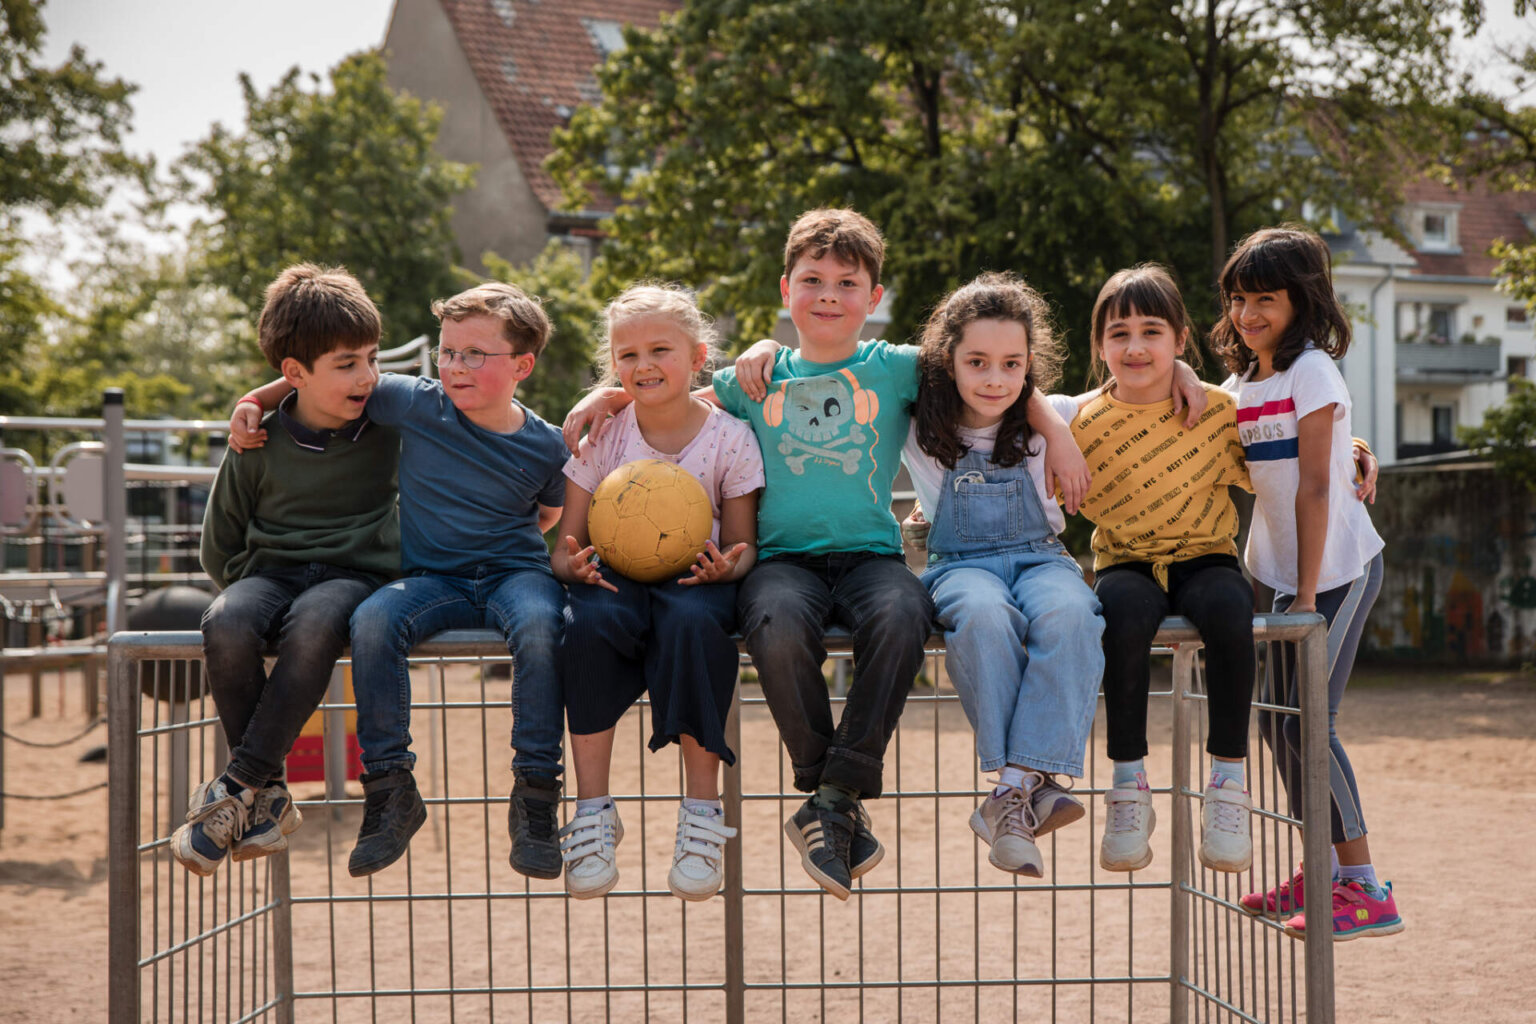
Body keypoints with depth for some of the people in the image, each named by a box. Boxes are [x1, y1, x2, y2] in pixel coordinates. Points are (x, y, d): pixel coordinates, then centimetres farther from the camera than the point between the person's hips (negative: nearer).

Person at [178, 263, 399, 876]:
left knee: (314, 626, -39)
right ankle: (270, 798, -21)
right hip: (271, 571, 1)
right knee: (227, 626, -35)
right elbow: (218, 550, 13)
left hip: (355, 574, -1)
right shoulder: (260, 446, 2)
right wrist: (254, 580, 1)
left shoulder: (390, 426, 3)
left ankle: (239, 788, -29)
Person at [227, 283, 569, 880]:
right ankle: (390, 789, -21)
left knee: (540, 627, -37)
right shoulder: (416, 405, 1)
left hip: (513, 572, -1)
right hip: (433, 579, 1)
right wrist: (255, 399, 7)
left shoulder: (543, 445, 1)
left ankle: (535, 793, -25)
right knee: (373, 621, -32)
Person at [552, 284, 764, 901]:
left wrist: (727, 567, -20)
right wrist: (576, 566, -20)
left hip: (691, 580, -1)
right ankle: (593, 810, -25)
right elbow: (564, 546, 4)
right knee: (590, 623, -34)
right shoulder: (602, 438, 2)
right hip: (616, 578, 1)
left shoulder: (729, 438, 0)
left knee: (691, 621, -37)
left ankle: (702, 812, -27)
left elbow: (743, 545, 4)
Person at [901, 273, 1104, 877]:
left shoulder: (1047, 419, 9)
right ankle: (1031, 784, -39)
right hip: (960, 564, -1)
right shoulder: (918, 426, 5)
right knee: (984, 616, -39)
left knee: (1068, 615, -36)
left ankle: (1012, 790, -42)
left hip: (1040, 557, 1)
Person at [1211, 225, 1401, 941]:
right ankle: (1323, 872, 24)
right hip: (1284, 572, 8)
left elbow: (1315, 487, -16)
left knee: (1306, 721, -11)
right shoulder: (1239, 383, 10)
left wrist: (1307, 592, -18)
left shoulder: (1311, 370, -12)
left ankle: (1366, 890, -4)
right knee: (1277, 719, 10)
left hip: (1337, 569, -8)